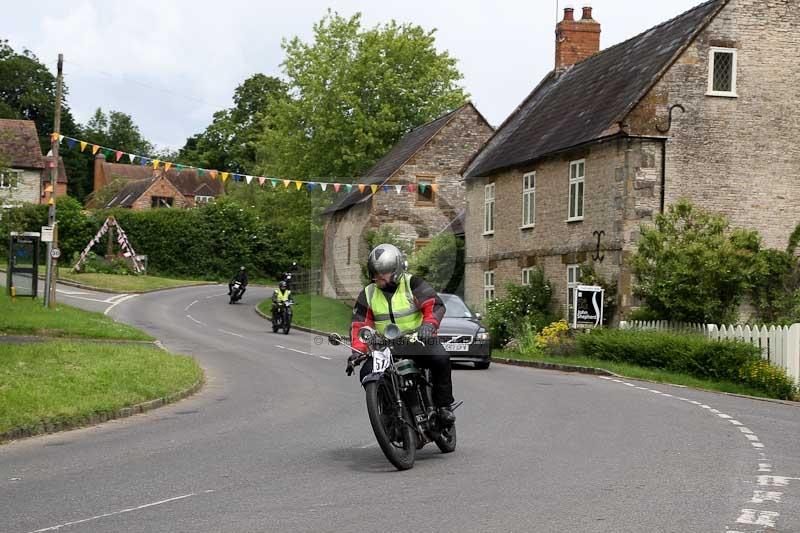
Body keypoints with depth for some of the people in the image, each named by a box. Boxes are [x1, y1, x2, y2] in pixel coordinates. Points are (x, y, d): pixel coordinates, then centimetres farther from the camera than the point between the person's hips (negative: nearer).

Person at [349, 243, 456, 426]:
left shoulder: (413, 284, -4)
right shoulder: (368, 294, 8)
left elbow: (435, 304, -14)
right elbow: (359, 323, 5)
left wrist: (428, 325, -34)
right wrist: (357, 349, -11)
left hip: (418, 339, -3)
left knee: (440, 357, -32)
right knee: (367, 373, -19)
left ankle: (444, 405, -13)